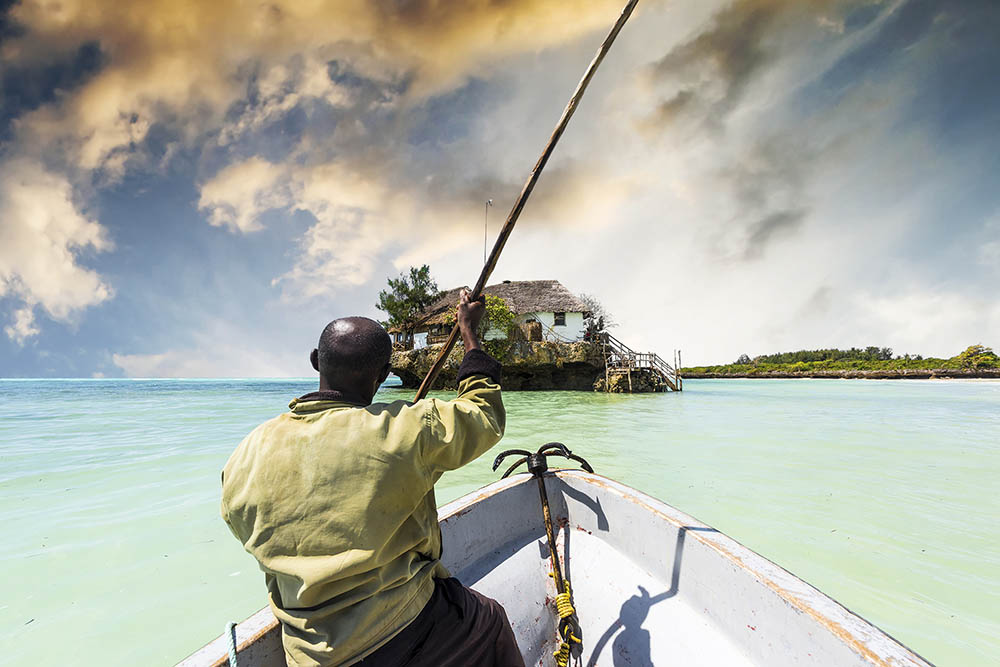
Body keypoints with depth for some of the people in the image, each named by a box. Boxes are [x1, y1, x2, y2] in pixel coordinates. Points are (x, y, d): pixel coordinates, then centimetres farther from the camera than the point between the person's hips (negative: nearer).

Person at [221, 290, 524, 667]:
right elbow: (486, 415, -4)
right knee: (490, 622, 27)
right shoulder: (407, 429, -22)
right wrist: (469, 332, 6)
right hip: (408, 634, -4)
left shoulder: (244, 458, -8)